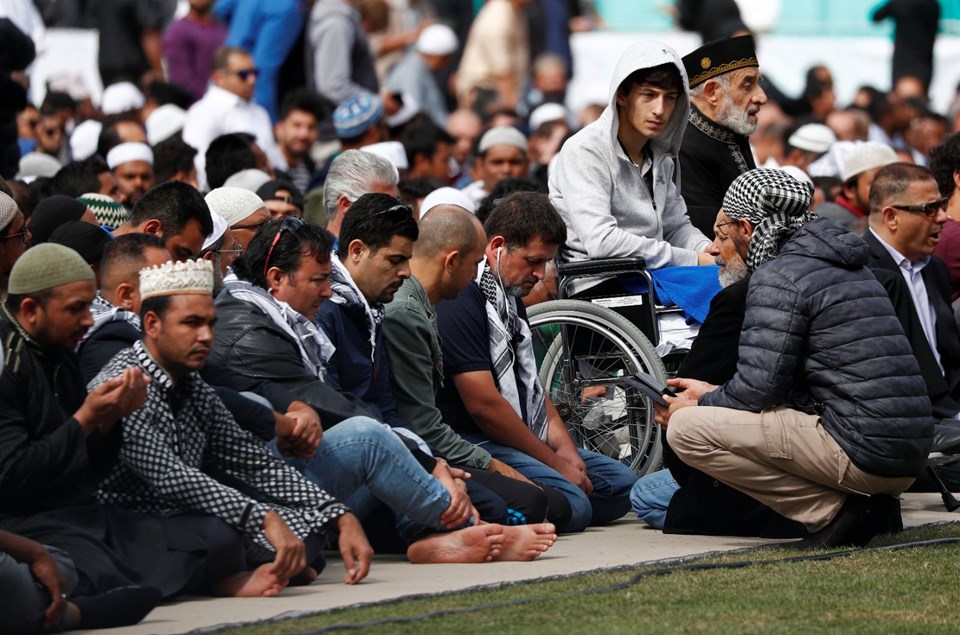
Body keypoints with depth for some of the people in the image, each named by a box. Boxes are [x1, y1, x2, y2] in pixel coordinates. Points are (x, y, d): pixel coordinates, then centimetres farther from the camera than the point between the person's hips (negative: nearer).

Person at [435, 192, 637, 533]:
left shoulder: (511, 300, 18)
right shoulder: (459, 303, -16)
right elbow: (483, 405, -19)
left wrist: (565, 448, 3)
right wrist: (554, 462, -13)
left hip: (524, 439, 11)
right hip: (473, 443, -11)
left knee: (621, 482, 8)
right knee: (572, 507, -27)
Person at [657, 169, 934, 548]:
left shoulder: (780, 275, -9)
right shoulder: (846, 265, 20)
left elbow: (757, 388, -11)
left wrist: (702, 405, 8)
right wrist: (711, 393, 27)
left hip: (862, 455, -9)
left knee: (685, 429, -8)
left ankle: (833, 510, -8)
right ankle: (866, 503, 10)